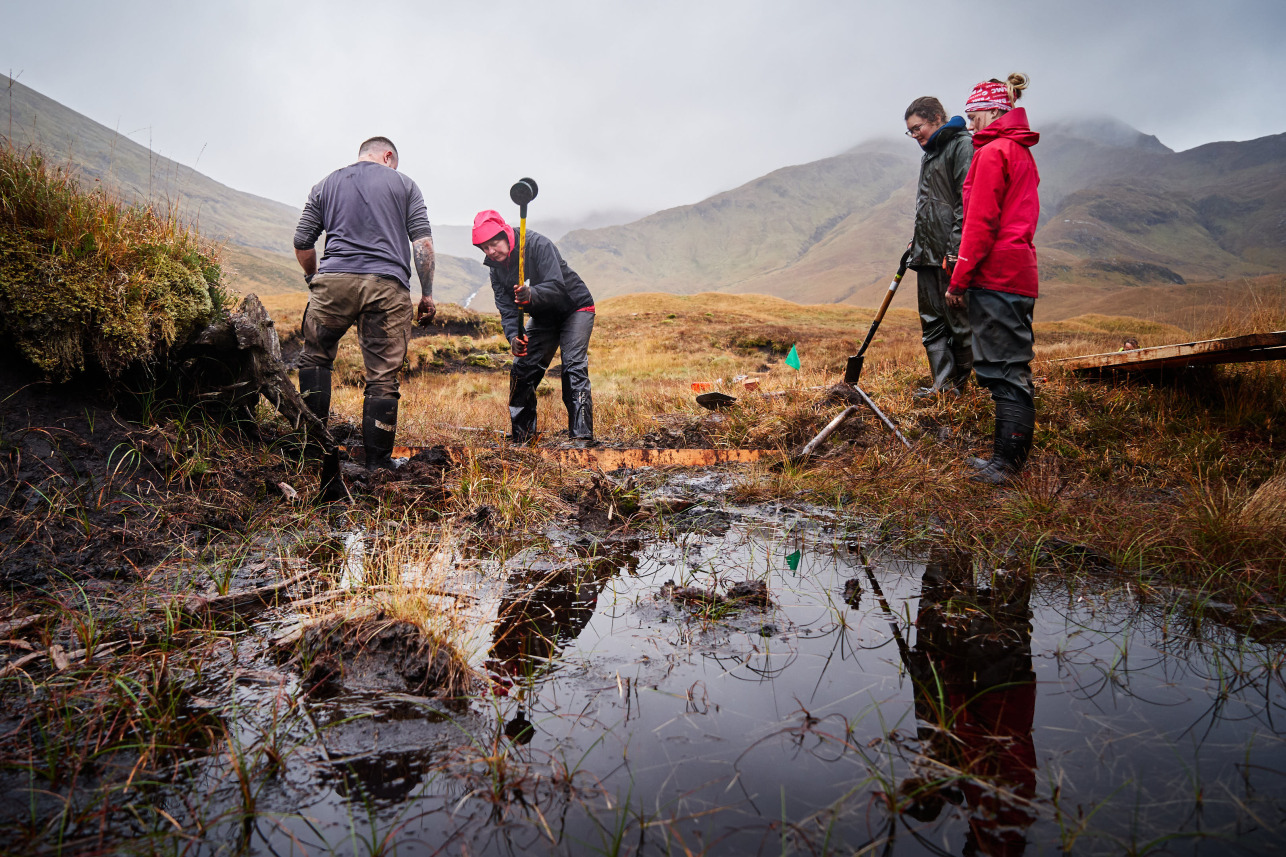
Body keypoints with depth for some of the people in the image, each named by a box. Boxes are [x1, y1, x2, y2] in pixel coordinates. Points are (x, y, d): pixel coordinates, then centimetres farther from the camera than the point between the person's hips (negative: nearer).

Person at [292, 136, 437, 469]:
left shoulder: (325, 185, 19)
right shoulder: (404, 184, 15)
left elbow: (302, 243, 15)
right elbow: (423, 242, 4)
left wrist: (314, 277, 32)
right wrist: (427, 294, 6)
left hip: (334, 280, 1)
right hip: (388, 285, -1)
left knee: (315, 356, 20)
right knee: (383, 377, 2)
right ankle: (377, 462, 5)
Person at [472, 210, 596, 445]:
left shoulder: (538, 244, -27)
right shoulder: (496, 267, -7)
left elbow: (557, 286, -36)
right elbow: (506, 307, -12)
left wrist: (532, 294, -56)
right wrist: (513, 336, -32)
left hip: (575, 307, -7)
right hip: (543, 316, 7)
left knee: (573, 366, -23)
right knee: (522, 370, 1)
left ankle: (581, 436, -25)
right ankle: (521, 436, 12)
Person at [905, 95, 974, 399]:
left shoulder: (963, 146, -6)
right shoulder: (930, 153, 22)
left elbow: (967, 202, -15)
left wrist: (954, 249, -20)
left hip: (951, 253, -9)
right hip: (928, 253, 9)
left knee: (958, 320, -2)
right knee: (931, 322, 7)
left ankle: (959, 383, 8)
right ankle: (942, 384, 11)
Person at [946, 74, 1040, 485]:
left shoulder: (992, 153, -9)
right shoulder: (1021, 152, 20)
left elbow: (980, 223, -15)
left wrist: (958, 280, -11)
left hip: (995, 277, -10)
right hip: (1021, 274, 10)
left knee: (1004, 371, -7)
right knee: (1014, 368, 12)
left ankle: (1005, 462, -2)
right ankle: (1012, 456, 20)